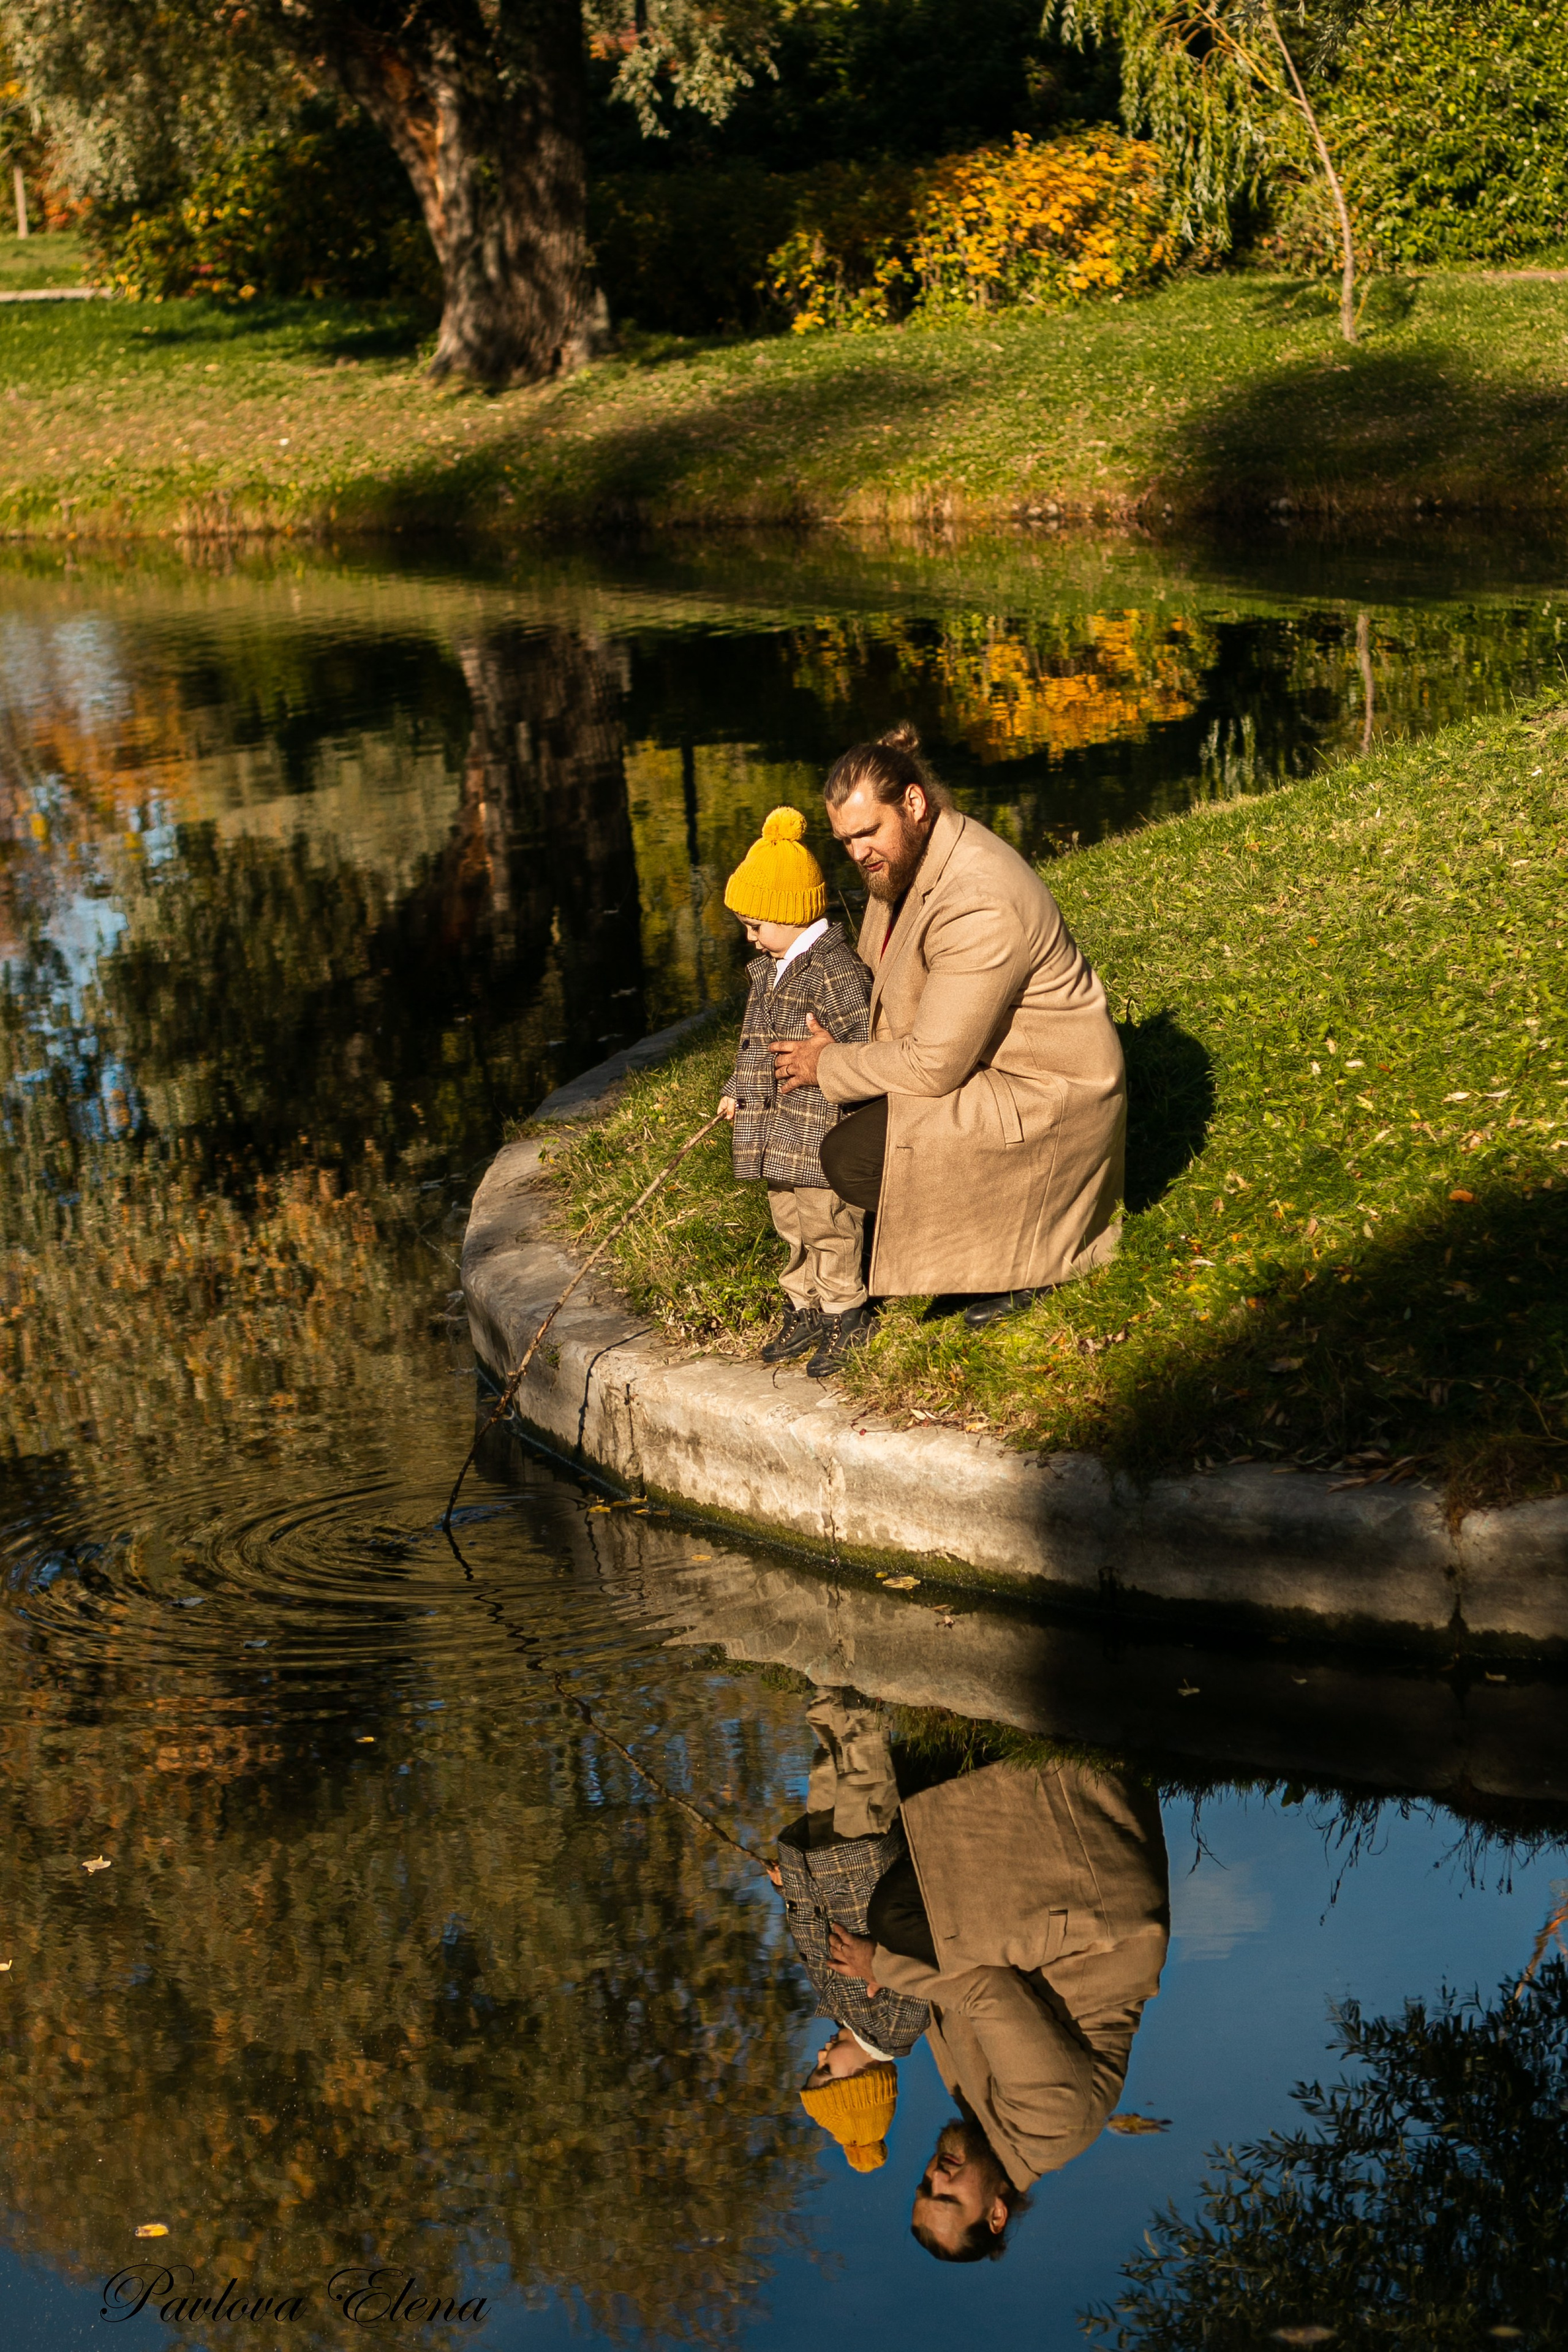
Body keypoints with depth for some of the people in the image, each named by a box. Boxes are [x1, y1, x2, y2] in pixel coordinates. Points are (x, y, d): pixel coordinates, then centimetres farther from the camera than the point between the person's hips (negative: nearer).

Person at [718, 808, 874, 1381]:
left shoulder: (835, 969, -18)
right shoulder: (770, 968, 12)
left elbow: (863, 1039, -20)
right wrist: (737, 1092, 21)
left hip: (822, 1128, -9)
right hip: (779, 1128, 9)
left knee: (828, 1223, 0)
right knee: (790, 1219, 17)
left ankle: (843, 1315, 12)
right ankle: (804, 1310, 29)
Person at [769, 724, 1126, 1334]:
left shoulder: (979, 906, -30)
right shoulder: (905, 856, 0)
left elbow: (935, 1065, -27)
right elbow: (883, 981, 13)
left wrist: (832, 1065, -14)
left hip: (1040, 1095, -10)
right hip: (977, 1060, 10)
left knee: (849, 1155, -18)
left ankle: (1014, 1257, -1)